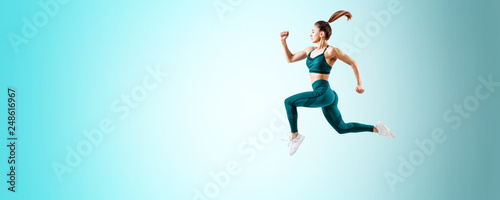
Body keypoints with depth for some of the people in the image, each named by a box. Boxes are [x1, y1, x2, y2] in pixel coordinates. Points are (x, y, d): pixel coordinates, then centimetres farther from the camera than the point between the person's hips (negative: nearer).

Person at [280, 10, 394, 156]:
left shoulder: (330, 51, -8)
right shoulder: (310, 50, 14)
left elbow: (353, 63, -1)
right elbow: (290, 59, 19)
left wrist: (359, 84, 2)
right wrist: (283, 41, 9)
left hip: (323, 93, -9)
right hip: (324, 96, 9)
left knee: (289, 102, -10)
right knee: (341, 128, 17)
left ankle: (294, 136, 1)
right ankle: (376, 128, 24)